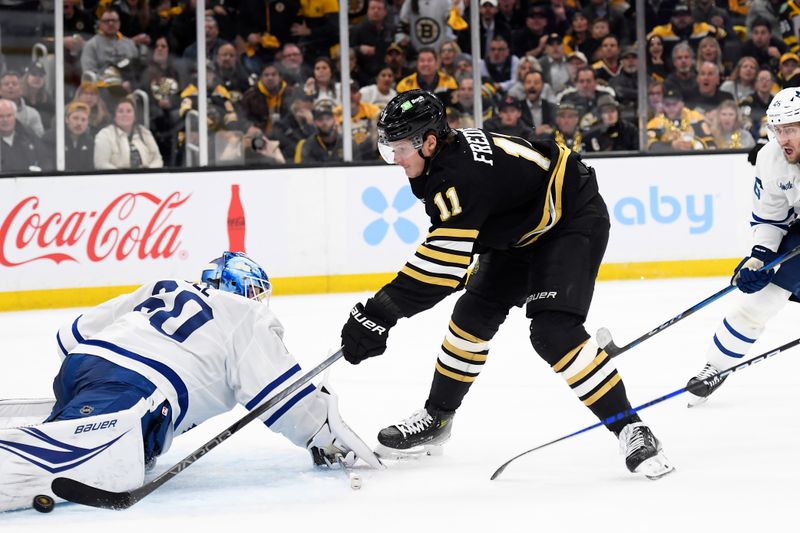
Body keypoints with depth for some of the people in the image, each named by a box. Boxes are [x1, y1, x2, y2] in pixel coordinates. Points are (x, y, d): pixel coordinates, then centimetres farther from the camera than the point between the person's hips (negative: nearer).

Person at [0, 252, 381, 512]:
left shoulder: (163, 290, 35)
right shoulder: (249, 318, 18)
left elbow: (76, 333, 34)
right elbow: (277, 390, 7)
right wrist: (326, 438, 18)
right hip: (134, 389, -8)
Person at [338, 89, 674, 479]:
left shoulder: (461, 177, -34)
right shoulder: (450, 150, -5)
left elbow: (441, 264, -38)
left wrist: (379, 313, -36)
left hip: (574, 222, -10)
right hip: (521, 230, 10)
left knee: (554, 332, -23)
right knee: (474, 314, 9)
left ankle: (630, 430, -19)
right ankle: (436, 417, 24)